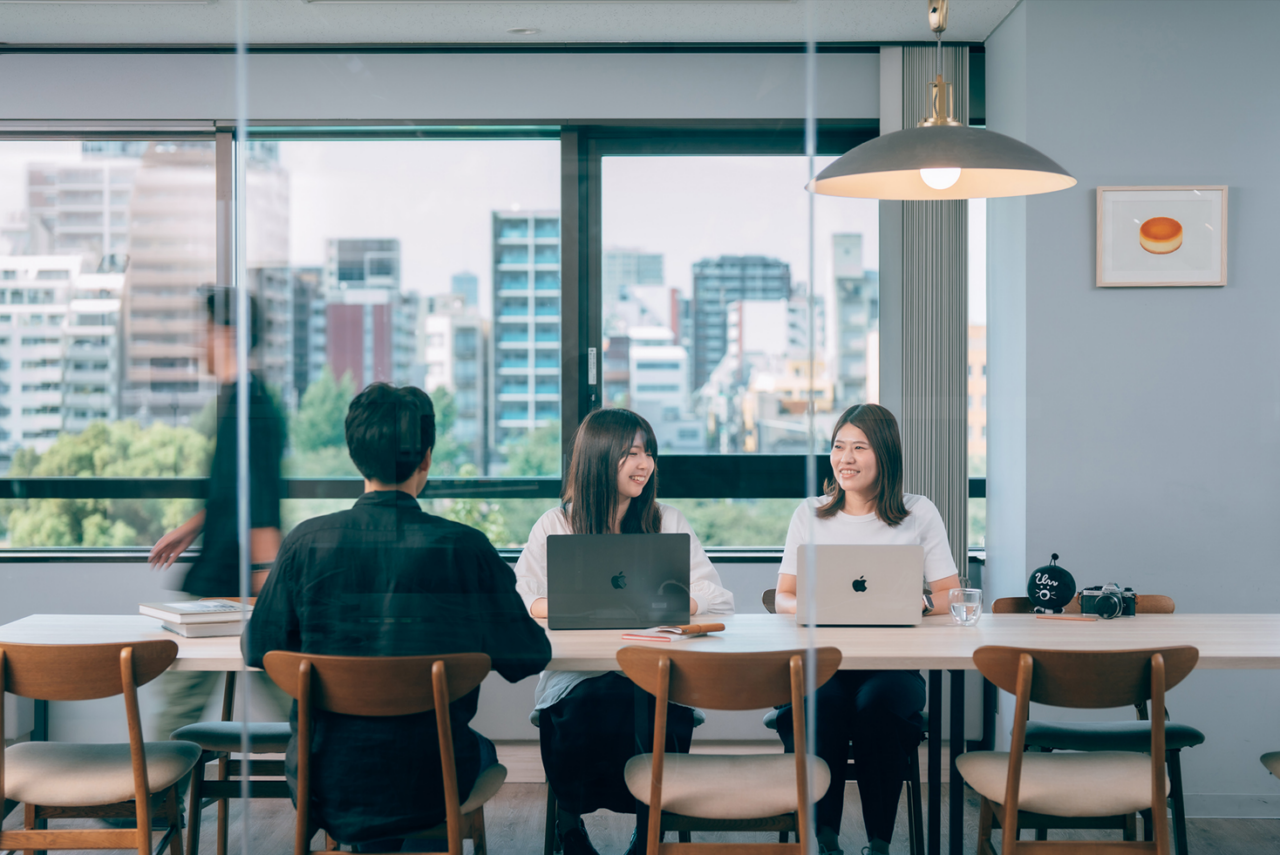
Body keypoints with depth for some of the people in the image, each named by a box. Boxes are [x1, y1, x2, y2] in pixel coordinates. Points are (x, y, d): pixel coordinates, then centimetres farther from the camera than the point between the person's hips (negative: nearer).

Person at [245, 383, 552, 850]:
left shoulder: (307, 542, -12)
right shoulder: (466, 549, -16)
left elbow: (258, 653, -2)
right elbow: (528, 658, -6)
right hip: (429, 791, -1)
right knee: (481, 748, 33)